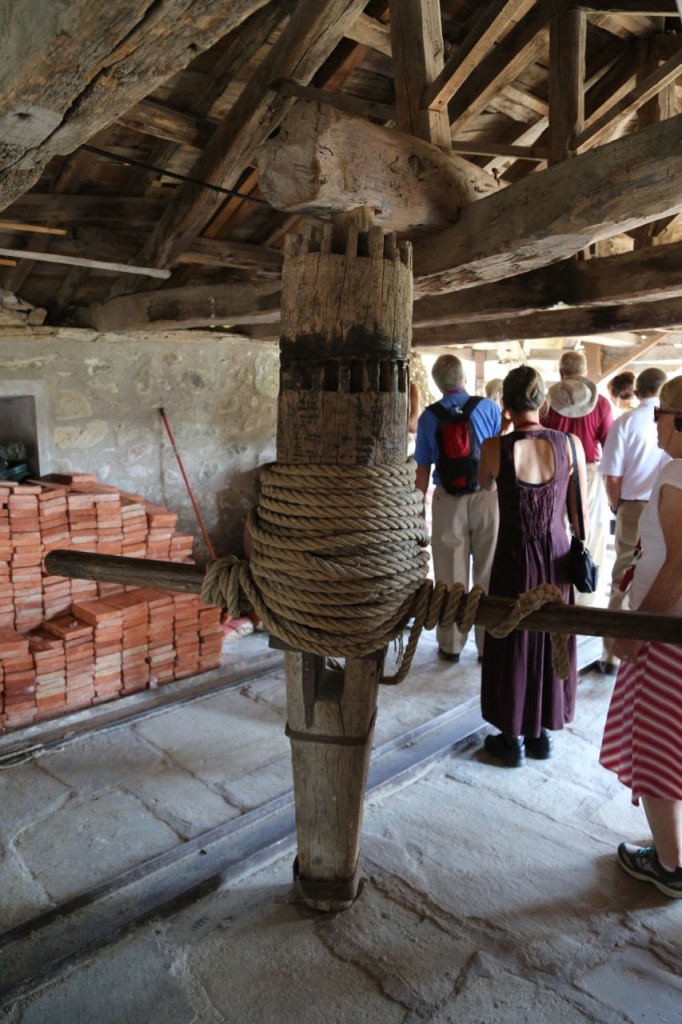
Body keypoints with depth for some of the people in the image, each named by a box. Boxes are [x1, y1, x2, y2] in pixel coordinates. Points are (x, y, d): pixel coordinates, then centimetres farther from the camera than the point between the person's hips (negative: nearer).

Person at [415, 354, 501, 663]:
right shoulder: (489, 407, -2)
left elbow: (423, 469, 2)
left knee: (450, 576, 9)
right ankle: (489, 645, 18)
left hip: (448, 500, 0)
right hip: (487, 497, 0)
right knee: (488, 574, 9)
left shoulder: (429, 417, 0)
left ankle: (451, 645, 20)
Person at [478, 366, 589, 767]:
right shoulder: (570, 444, -8)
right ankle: (544, 733, 34)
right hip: (556, 557, 3)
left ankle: (514, 739, 26)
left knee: (514, 644, 13)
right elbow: (579, 511, -1)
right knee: (551, 642, 18)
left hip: (515, 559, -2)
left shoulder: (495, 447, -15)